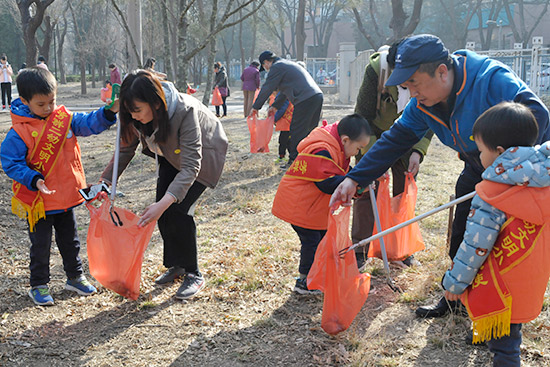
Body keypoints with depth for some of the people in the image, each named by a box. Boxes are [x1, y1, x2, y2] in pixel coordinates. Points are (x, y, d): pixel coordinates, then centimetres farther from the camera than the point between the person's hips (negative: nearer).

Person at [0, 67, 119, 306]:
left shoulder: (64, 118, -2)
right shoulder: (19, 132, -17)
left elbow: (89, 124, 2)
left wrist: (109, 112, -16)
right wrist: (34, 180, -28)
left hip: (66, 196, 5)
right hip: (38, 201, -5)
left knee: (69, 240, 19)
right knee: (40, 245, 8)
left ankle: (75, 277, 36)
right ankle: (39, 285, 25)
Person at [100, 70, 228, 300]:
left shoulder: (185, 111, -41)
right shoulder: (137, 117, -22)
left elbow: (191, 166, -44)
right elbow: (125, 150, -9)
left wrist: (163, 203, -53)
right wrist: (104, 182, -21)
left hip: (203, 154, -6)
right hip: (171, 156, 6)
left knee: (179, 209, -17)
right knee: (162, 211, -3)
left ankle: (193, 275, -2)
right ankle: (176, 266, 18)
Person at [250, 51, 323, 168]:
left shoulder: (276, 67, -2)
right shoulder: (287, 64, 28)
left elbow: (266, 89, -1)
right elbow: (285, 91, 33)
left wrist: (255, 107, 9)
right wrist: (275, 106, 36)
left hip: (305, 100, -9)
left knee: (297, 132, -2)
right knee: (309, 130, 17)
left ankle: (293, 161, 3)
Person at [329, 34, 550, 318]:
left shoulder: (492, 79, -33)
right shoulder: (422, 104, -10)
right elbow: (395, 140, -8)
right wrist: (354, 179, -17)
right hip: (478, 169, 7)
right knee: (462, 240, 12)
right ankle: (456, 298, 34)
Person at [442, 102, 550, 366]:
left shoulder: (492, 198, -26)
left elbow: (475, 245, -21)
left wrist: (455, 282, -9)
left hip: (504, 288, -7)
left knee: (503, 345, 8)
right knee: (509, 334, 27)